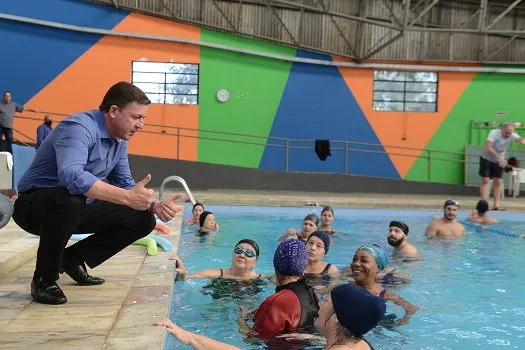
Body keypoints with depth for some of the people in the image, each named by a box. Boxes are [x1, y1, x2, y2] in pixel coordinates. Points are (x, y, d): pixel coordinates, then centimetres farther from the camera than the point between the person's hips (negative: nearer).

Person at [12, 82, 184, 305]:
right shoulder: (79, 128, -25)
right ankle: (44, 279, -18)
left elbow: (125, 185, 6)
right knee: (70, 199, -42)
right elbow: (71, 177, -42)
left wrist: (155, 206, -13)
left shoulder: (119, 141, 3)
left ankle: (74, 259, 10)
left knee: (143, 220, -3)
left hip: (77, 207, 8)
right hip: (35, 204, -8)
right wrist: (127, 197, -42)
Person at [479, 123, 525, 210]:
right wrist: (498, 157, -41)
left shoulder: (512, 136, -16)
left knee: (497, 182, 3)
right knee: (485, 180, -7)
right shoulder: (494, 132, -25)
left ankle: (496, 205, 8)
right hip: (486, 159, -4)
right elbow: (488, 148, -32)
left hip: (499, 160, 4)